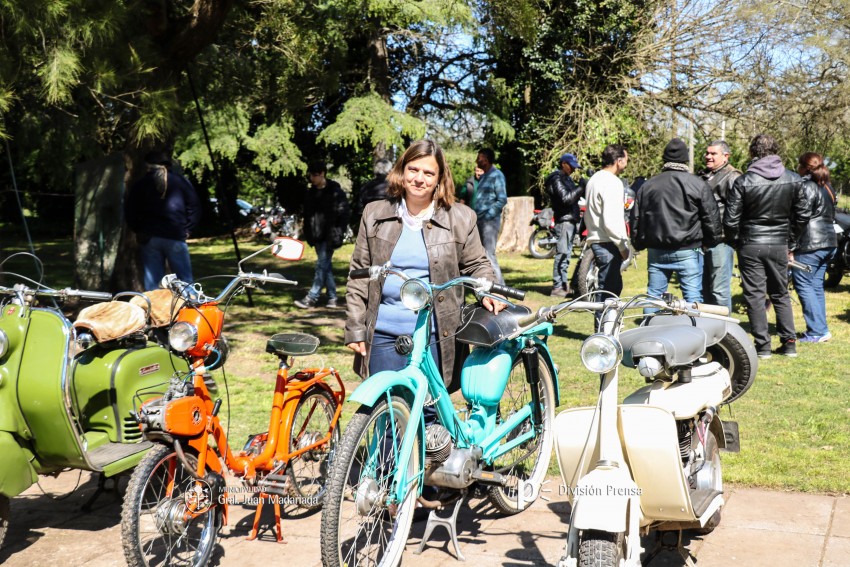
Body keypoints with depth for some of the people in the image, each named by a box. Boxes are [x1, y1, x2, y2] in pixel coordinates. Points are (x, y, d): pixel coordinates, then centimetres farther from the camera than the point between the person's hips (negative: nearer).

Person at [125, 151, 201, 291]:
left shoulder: (140, 185, 8)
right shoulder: (180, 181, 6)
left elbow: (129, 211, 7)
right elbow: (194, 206, 5)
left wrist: (138, 230, 15)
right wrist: (187, 229, 9)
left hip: (148, 237, 1)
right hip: (175, 237, -1)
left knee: (152, 283, 4)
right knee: (184, 280, 3)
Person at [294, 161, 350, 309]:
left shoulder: (335, 192, -10)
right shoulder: (312, 192, 11)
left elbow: (343, 213, -11)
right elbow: (307, 214, 18)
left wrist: (337, 234, -16)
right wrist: (308, 234, 13)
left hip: (328, 236, -7)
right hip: (318, 236, 7)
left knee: (322, 265, -7)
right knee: (326, 266, 11)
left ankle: (312, 298, -6)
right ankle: (332, 298, 17)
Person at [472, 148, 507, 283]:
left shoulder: (497, 175, -9)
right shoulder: (484, 175, 17)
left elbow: (502, 200, -15)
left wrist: (487, 216, -17)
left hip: (490, 221, -9)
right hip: (480, 221, 9)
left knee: (489, 254, -11)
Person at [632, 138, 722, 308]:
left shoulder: (648, 185, 7)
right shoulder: (698, 184, -4)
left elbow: (637, 219, 11)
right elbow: (711, 218, -3)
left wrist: (639, 243, 22)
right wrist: (711, 241, 12)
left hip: (656, 251, 4)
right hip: (688, 251, -4)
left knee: (653, 294, 11)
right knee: (693, 295, 0)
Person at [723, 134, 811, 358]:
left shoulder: (743, 182, -11)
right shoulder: (793, 180, -1)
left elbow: (730, 220, -10)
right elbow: (804, 213, 5)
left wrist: (735, 243, 7)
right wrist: (790, 240, 16)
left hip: (750, 245, -3)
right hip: (779, 245, 3)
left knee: (755, 296, 3)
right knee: (781, 294, 15)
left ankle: (762, 345, 3)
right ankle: (789, 342, 13)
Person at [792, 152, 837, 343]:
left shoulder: (807, 186, -12)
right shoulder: (827, 187, 17)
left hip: (810, 244, -9)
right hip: (829, 242, 9)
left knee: (803, 285, -5)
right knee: (816, 286, 13)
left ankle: (818, 331, -8)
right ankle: (819, 329, 14)